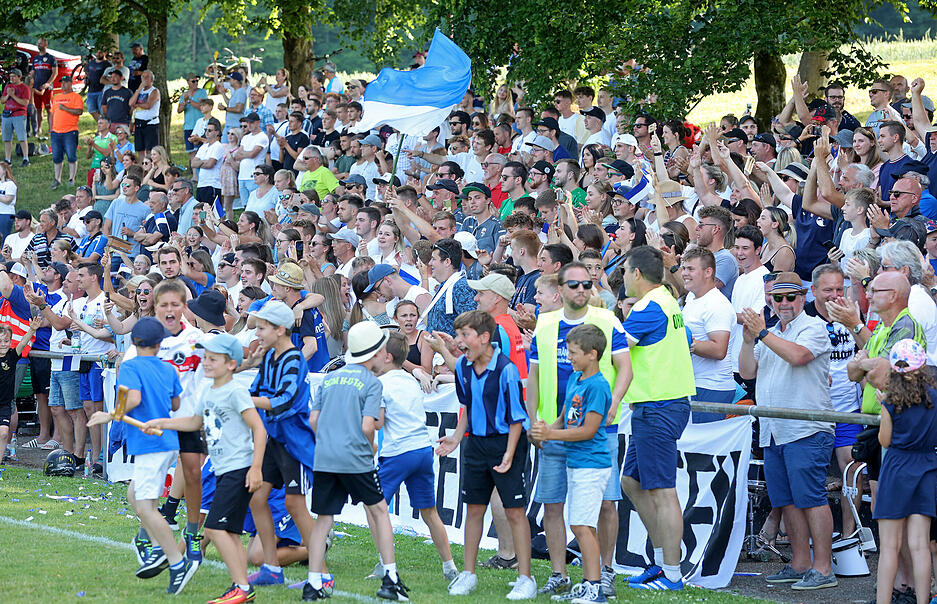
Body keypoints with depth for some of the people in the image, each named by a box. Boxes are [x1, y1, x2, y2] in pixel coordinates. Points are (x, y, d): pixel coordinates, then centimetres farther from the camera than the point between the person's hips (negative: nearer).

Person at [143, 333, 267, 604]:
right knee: (230, 533, 8)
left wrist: (256, 468, -21)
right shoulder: (209, 392, 14)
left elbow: (259, 429, -16)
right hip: (223, 471, 9)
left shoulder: (236, 392, -13)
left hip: (239, 469, -9)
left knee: (215, 527, -15)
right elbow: (195, 422, 33)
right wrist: (162, 423, 26)